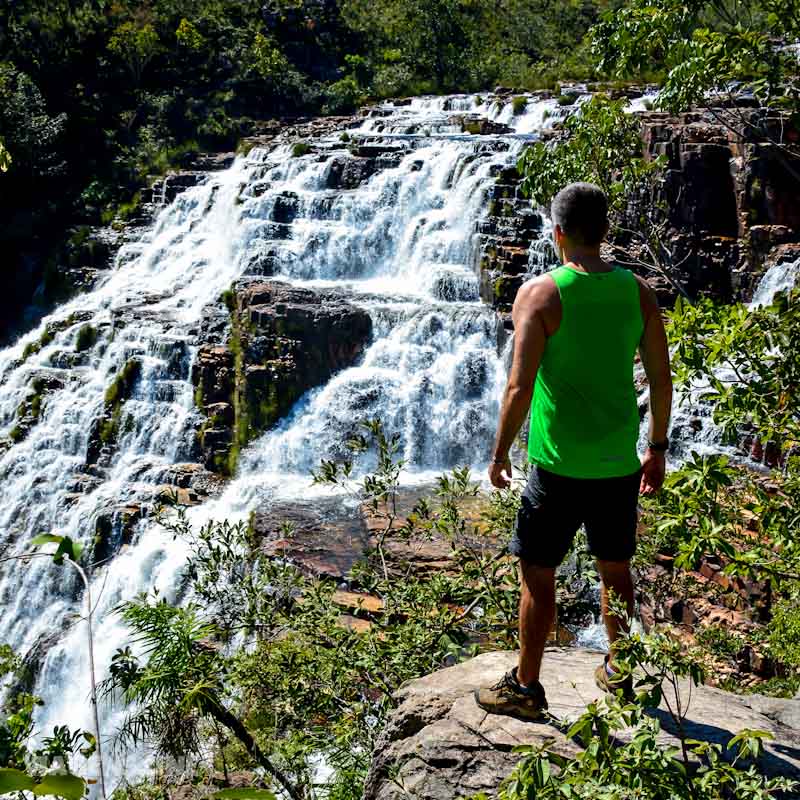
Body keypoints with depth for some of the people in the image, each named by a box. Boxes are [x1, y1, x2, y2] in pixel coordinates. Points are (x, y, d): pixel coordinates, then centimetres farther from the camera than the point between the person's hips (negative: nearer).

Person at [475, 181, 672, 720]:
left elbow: (521, 387, -16)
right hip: (619, 463, 5)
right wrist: (657, 448, 16)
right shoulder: (638, 291, 1)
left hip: (560, 464, -4)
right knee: (616, 571, 20)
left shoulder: (540, 294, -13)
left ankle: (526, 688, 20)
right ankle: (619, 673, 37)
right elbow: (662, 379, 4)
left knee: (538, 576, 9)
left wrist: (500, 453, -4)